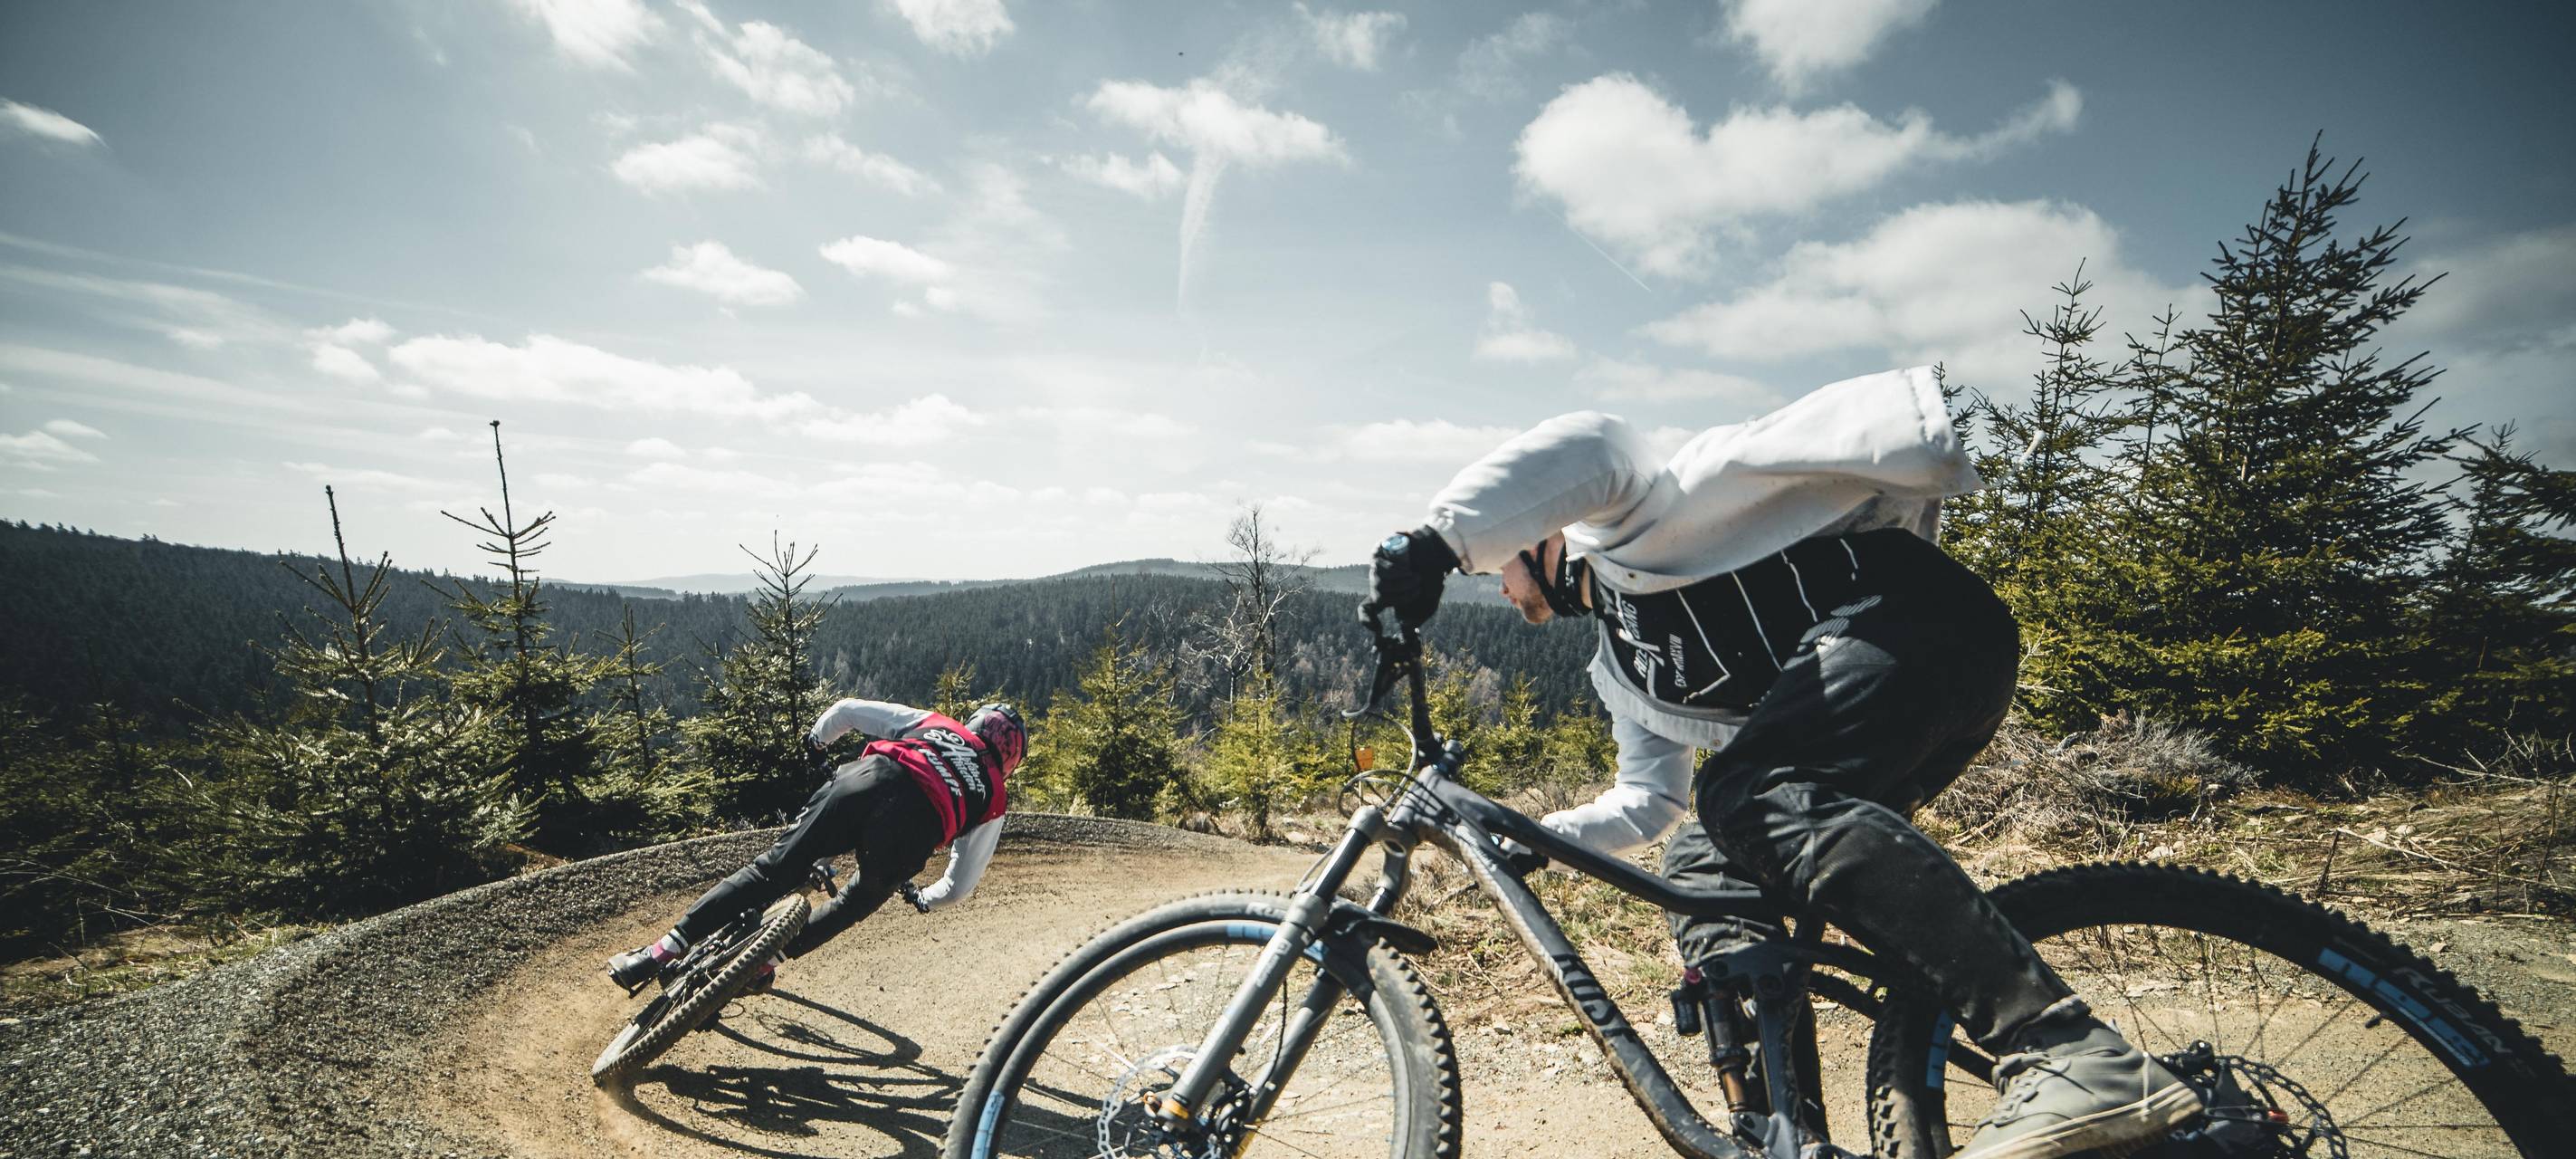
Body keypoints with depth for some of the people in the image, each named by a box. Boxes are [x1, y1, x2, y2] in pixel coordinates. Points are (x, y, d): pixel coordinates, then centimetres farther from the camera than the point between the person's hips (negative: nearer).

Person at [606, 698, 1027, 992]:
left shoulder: (928, 722, 36)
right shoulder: (993, 801, 32)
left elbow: (846, 710, 30)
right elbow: (961, 885, 30)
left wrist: (815, 742, 49)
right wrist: (925, 900, 50)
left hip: (873, 777, 1)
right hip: (917, 826, 0)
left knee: (773, 869, 10)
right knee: (856, 905, 25)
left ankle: (666, 949, 5)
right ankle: (765, 959, 17)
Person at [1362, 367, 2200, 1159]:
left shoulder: (1619, 529, 6)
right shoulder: (1622, 670, 29)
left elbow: (1586, 448, -19)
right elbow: (1649, 800, 33)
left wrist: (1439, 539, -27)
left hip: (1912, 613, -9)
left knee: (1754, 798, -32)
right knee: (1701, 869, 2)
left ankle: (2079, 1058, -39)